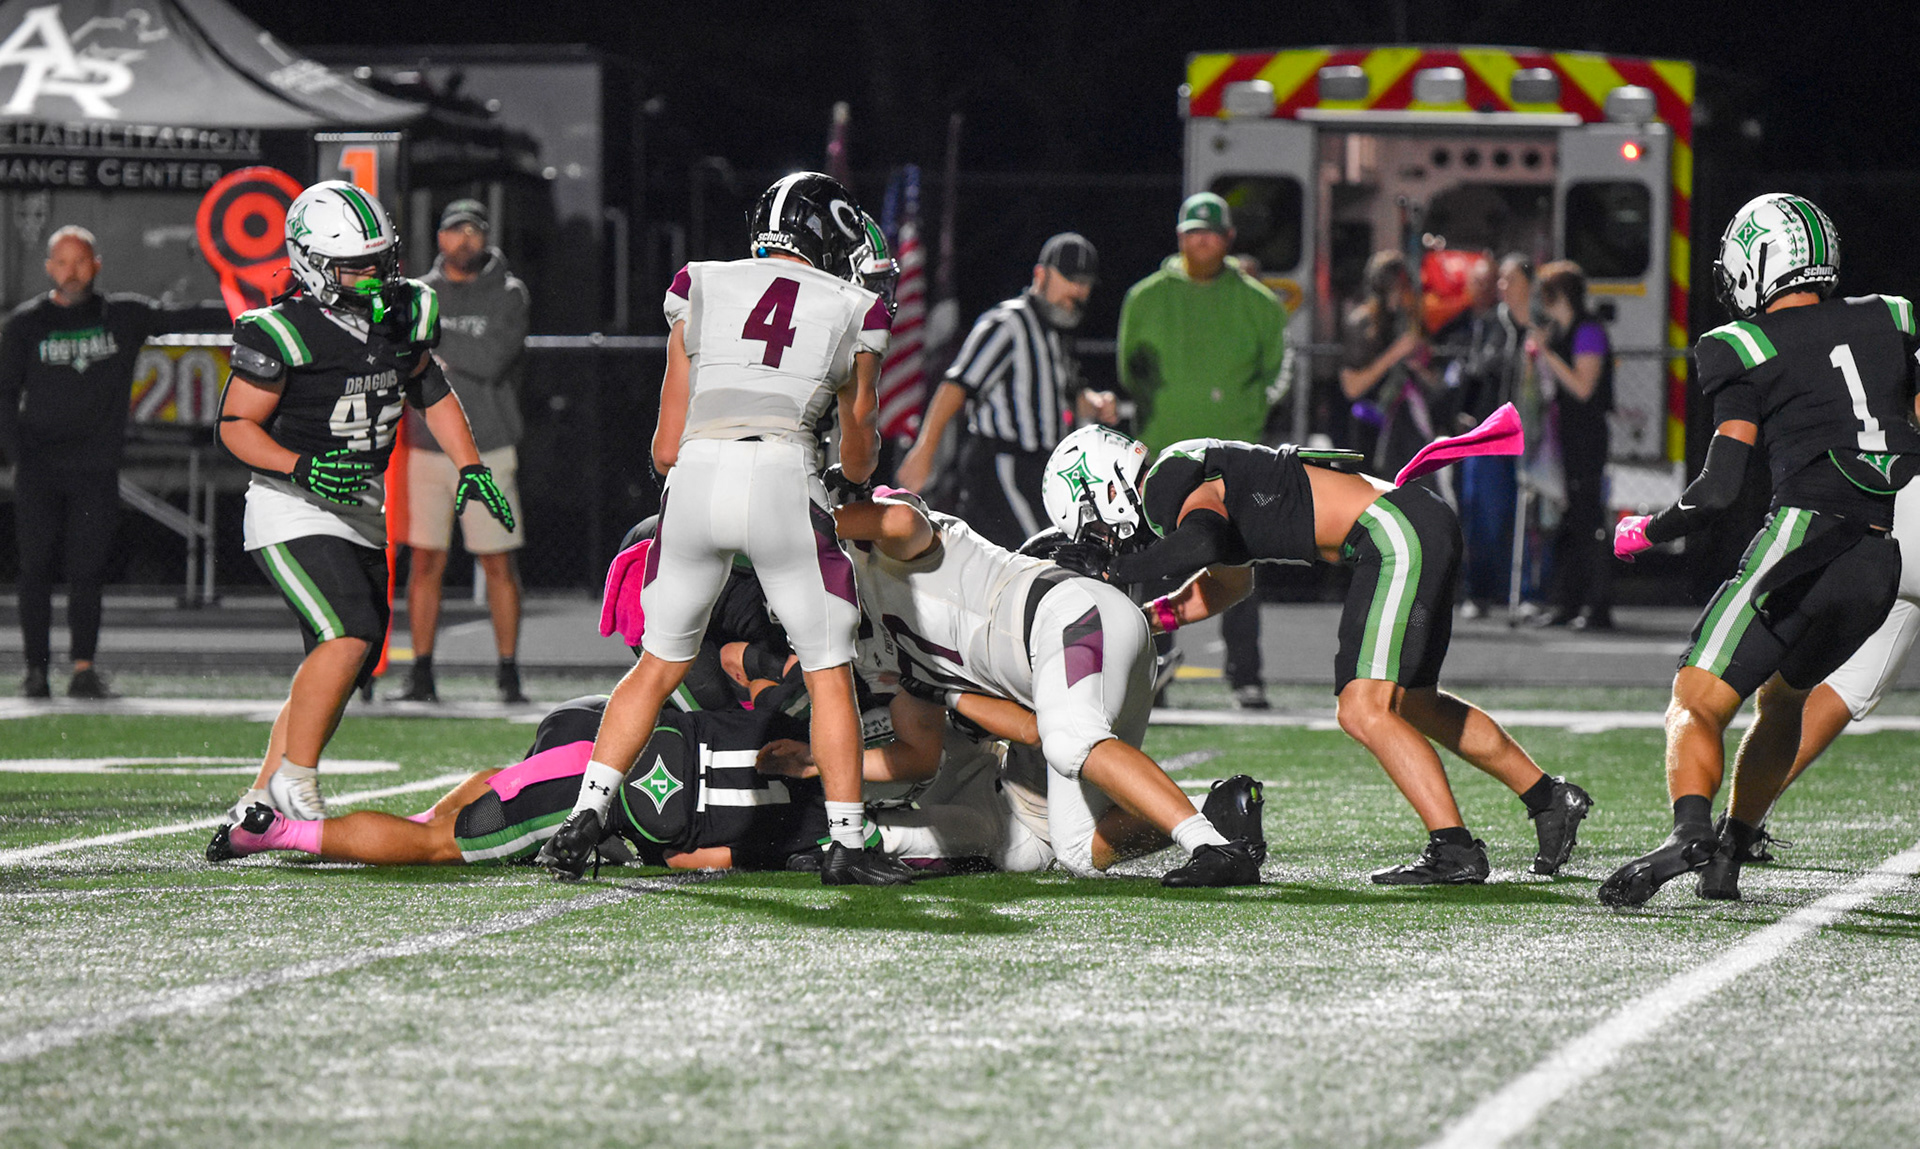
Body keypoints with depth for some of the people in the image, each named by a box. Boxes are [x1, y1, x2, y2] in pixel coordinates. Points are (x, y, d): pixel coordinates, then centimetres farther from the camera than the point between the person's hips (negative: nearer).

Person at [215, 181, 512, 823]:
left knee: (349, 666, 9)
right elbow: (236, 424, -12)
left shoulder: (404, 315, 0)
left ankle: (259, 804, 19)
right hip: (293, 511, -8)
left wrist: (470, 468, 8)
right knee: (350, 634, -25)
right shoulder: (285, 334, -19)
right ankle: (295, 779, -11)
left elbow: (432, 391, 18)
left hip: (362, 510, 8)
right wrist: (302, 469, -26)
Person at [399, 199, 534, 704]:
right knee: (425, 562, 0)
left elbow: (493, 361, -13)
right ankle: (421, 672, 6)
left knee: (498, 564, -1)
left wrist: (432, 350, -8)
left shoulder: (508, 294, 1)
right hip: (429, 449, 2)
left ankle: (508, 672, 6)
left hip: (488, 452, -2)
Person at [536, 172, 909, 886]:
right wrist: (850, 475, 49)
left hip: (695, 477, 2)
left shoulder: (700, 291, 17)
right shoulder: (852, 313, 14)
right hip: (784, 480, -2)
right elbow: (860, 458, 26)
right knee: (829, 672, 12)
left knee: (660, 664, 18)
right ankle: (846, 846, 11)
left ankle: (585, 817, 8)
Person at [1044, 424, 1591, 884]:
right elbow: (1229, 583, 33)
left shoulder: (1173, 488, -13)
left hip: (1399, 533, -10)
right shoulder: (1192, 484, 17)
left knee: (1364, 709, -13)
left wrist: (1114, 569, -20)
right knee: (1412, 704, 22)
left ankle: (1454, 848, -13)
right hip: (1422, 529, 10)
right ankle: (1550, 799, 31)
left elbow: (1200, 545, -37)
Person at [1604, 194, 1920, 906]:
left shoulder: (1745, 349, 2)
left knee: (1696, 706, -8)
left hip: (1805, 533, -6)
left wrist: (1639, 533, 13)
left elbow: (1718, 490, -2)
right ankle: (1728, 858, 21)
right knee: (1782, 698, 27)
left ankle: (1689, 832, -34)